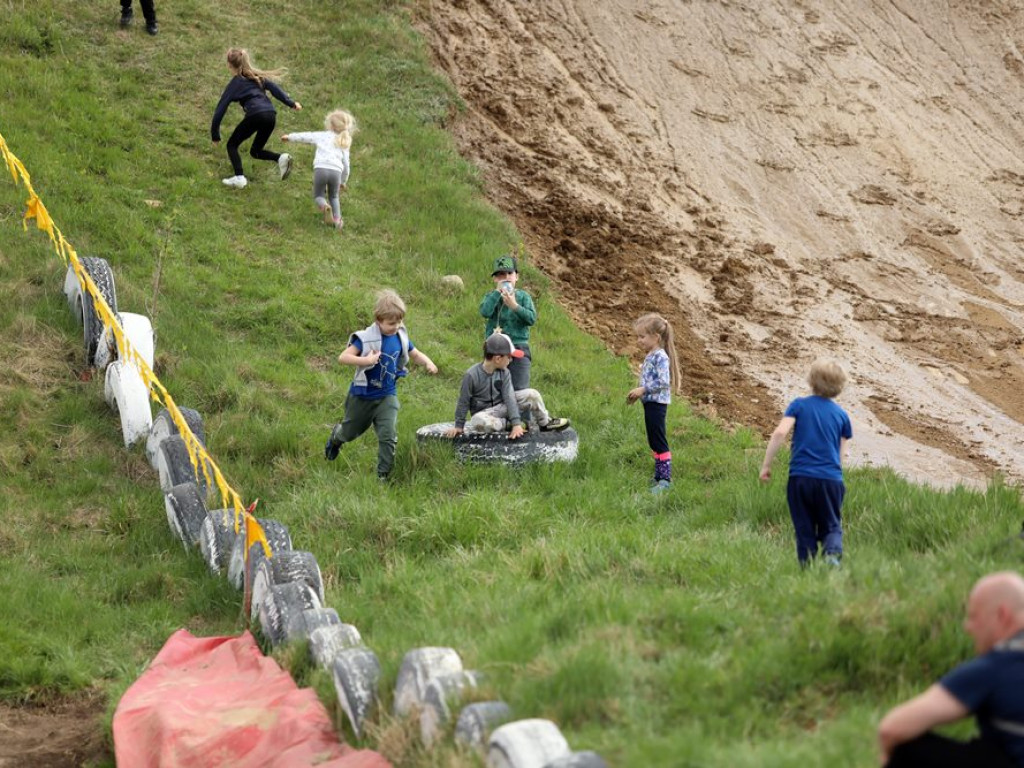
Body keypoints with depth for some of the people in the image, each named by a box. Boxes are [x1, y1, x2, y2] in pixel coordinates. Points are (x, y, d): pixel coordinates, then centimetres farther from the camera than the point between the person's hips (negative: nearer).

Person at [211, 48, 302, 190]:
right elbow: (274, 88, 11)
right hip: (271, 115, 6)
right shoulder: (257, 76, 24)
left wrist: (215, 134, 12)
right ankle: (281, 158, -4)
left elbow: (221, 108, 8)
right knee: (255, 151, 22)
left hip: (255, 115, -6)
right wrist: (291, 103, 9)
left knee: (232, 145, 12)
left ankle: (239, 178, -5)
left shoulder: (234, 84, 10)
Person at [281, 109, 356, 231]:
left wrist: (289, 137, 42)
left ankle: (325, 207, -20)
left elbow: (304, 137, 24)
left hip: (320, 168, -2)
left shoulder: (322, 136, 16)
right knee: (333, 196, 26)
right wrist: (343, 181, 31)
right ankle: (337, 218, 7)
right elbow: (346, 164, 20)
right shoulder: (343, 143, 21)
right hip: (336, 171, 2)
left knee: (318, 196, 14)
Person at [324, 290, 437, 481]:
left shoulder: (401, 338, -5)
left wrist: (428, 362, -11)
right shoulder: (366, 338, -23)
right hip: (363, 396, -3)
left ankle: (383, 476, -2)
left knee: (388, 436, -11)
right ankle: (335, 438, 57)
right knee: (351, 431, 21)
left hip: (387, 396, 3)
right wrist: (366, 360, -39)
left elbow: (415, 354, 10)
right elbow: (343, 357, -27)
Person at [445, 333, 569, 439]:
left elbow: (509, 398, -14)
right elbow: (463, 402, -13)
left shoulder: (504, 373, -6)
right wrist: (459, 426, -9)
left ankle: (545, 423, 9)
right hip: (483, 413, -5)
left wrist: (516, 423, -23)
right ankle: (506, 424, -20)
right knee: (479, 421, -43)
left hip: (501, 407, 5)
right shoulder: (471, 375, -21)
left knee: (532, 395, -11)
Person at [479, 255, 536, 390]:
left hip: (518, 349, -1)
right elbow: (485, 312, -15)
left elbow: (532, 318, -8)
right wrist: (498, 291, -13)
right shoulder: (491, 296, 6)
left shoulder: (523, 296, 5)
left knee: (519, 390, -4)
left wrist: (514, 306, -18)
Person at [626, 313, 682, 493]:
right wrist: (638, 394, 9)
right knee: (654, 442, 15)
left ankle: (665, 479, -5)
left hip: (657, 403, -10)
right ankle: (659, 476, 22)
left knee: (659, 442, -8)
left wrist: (643, 390, -22)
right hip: (650, 403, 10)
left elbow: (663, 382, -25)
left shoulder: (660, 357, -17)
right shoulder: (650, 356, 13)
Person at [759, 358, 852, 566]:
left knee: (805, 531, 11)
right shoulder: (841, 415, 8)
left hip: (800, 478, -1)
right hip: (831, 479, 1)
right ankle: (833, 553, -19)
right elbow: (841, 454, 11)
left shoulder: (799, 405, 3)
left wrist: (766, 465, -6)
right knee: (831, 527, 11)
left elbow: (780, 433, -11)